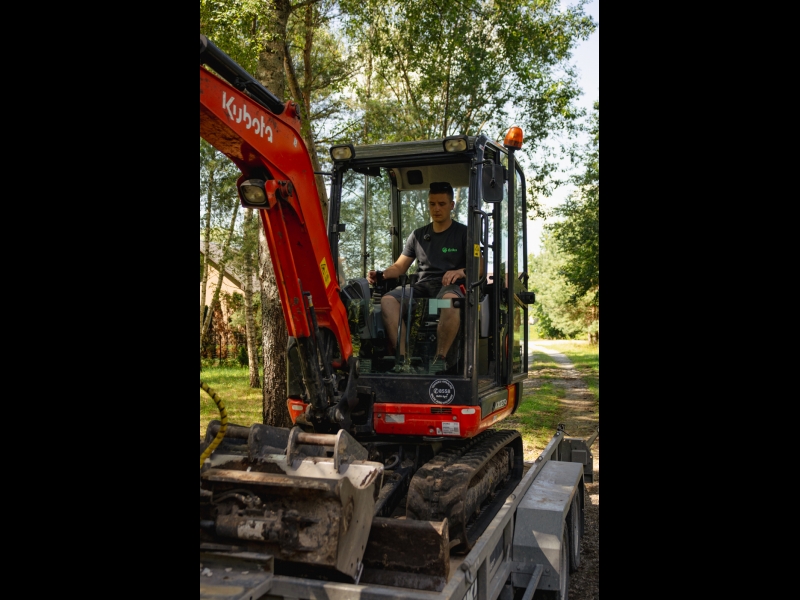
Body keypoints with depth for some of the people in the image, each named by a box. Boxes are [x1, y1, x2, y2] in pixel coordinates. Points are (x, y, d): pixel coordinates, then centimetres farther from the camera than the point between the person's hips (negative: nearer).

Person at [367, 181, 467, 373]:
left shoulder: (463, 233, 10)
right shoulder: (418, 235, 21)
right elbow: (399, 266, 20)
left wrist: (461, 271, -23)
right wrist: (380, 274, -1)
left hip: (451, 286, -4)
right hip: (423, 286, 4)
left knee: (451, 301, -42)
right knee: (388, 300, -26)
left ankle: (441, 358, -34)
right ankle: (403, 357, -33)